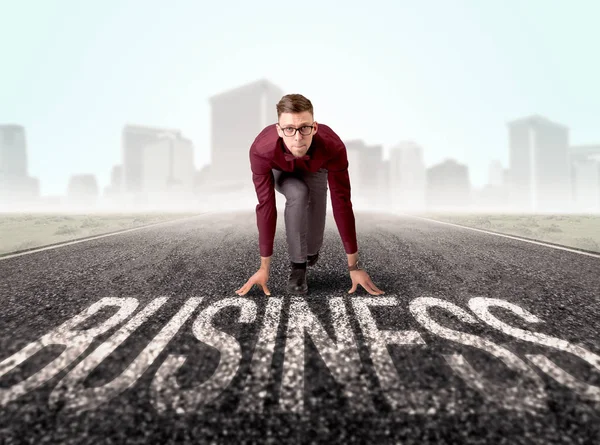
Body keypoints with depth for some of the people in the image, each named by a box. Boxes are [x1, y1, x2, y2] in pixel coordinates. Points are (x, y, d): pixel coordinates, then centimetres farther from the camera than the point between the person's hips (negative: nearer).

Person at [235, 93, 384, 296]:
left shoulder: (333, 147, -42)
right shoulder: (261, 150, -41)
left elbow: (341, 203, -36)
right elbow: (266, 205, -36)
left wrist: (353, 266, -33)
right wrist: (264, 267, -31)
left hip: (315, 169, 1)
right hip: (280, 170, 0)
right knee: (298, 194, -35)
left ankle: (311, 251, 24)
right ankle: (297, 265, -15)